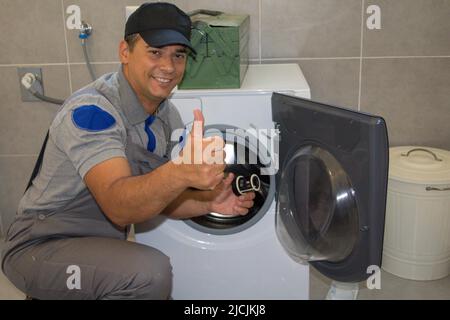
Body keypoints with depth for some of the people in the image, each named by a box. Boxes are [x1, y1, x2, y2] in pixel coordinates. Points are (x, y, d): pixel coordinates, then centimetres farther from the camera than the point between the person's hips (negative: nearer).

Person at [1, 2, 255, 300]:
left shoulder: (168, 116, 2)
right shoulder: (90, 110, -24)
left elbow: (159, 195, 8)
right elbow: (118, 207, -37)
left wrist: (209, 202, -11)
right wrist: (180, 172, -55)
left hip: (102, 244, 8)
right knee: (151, 271, -29)